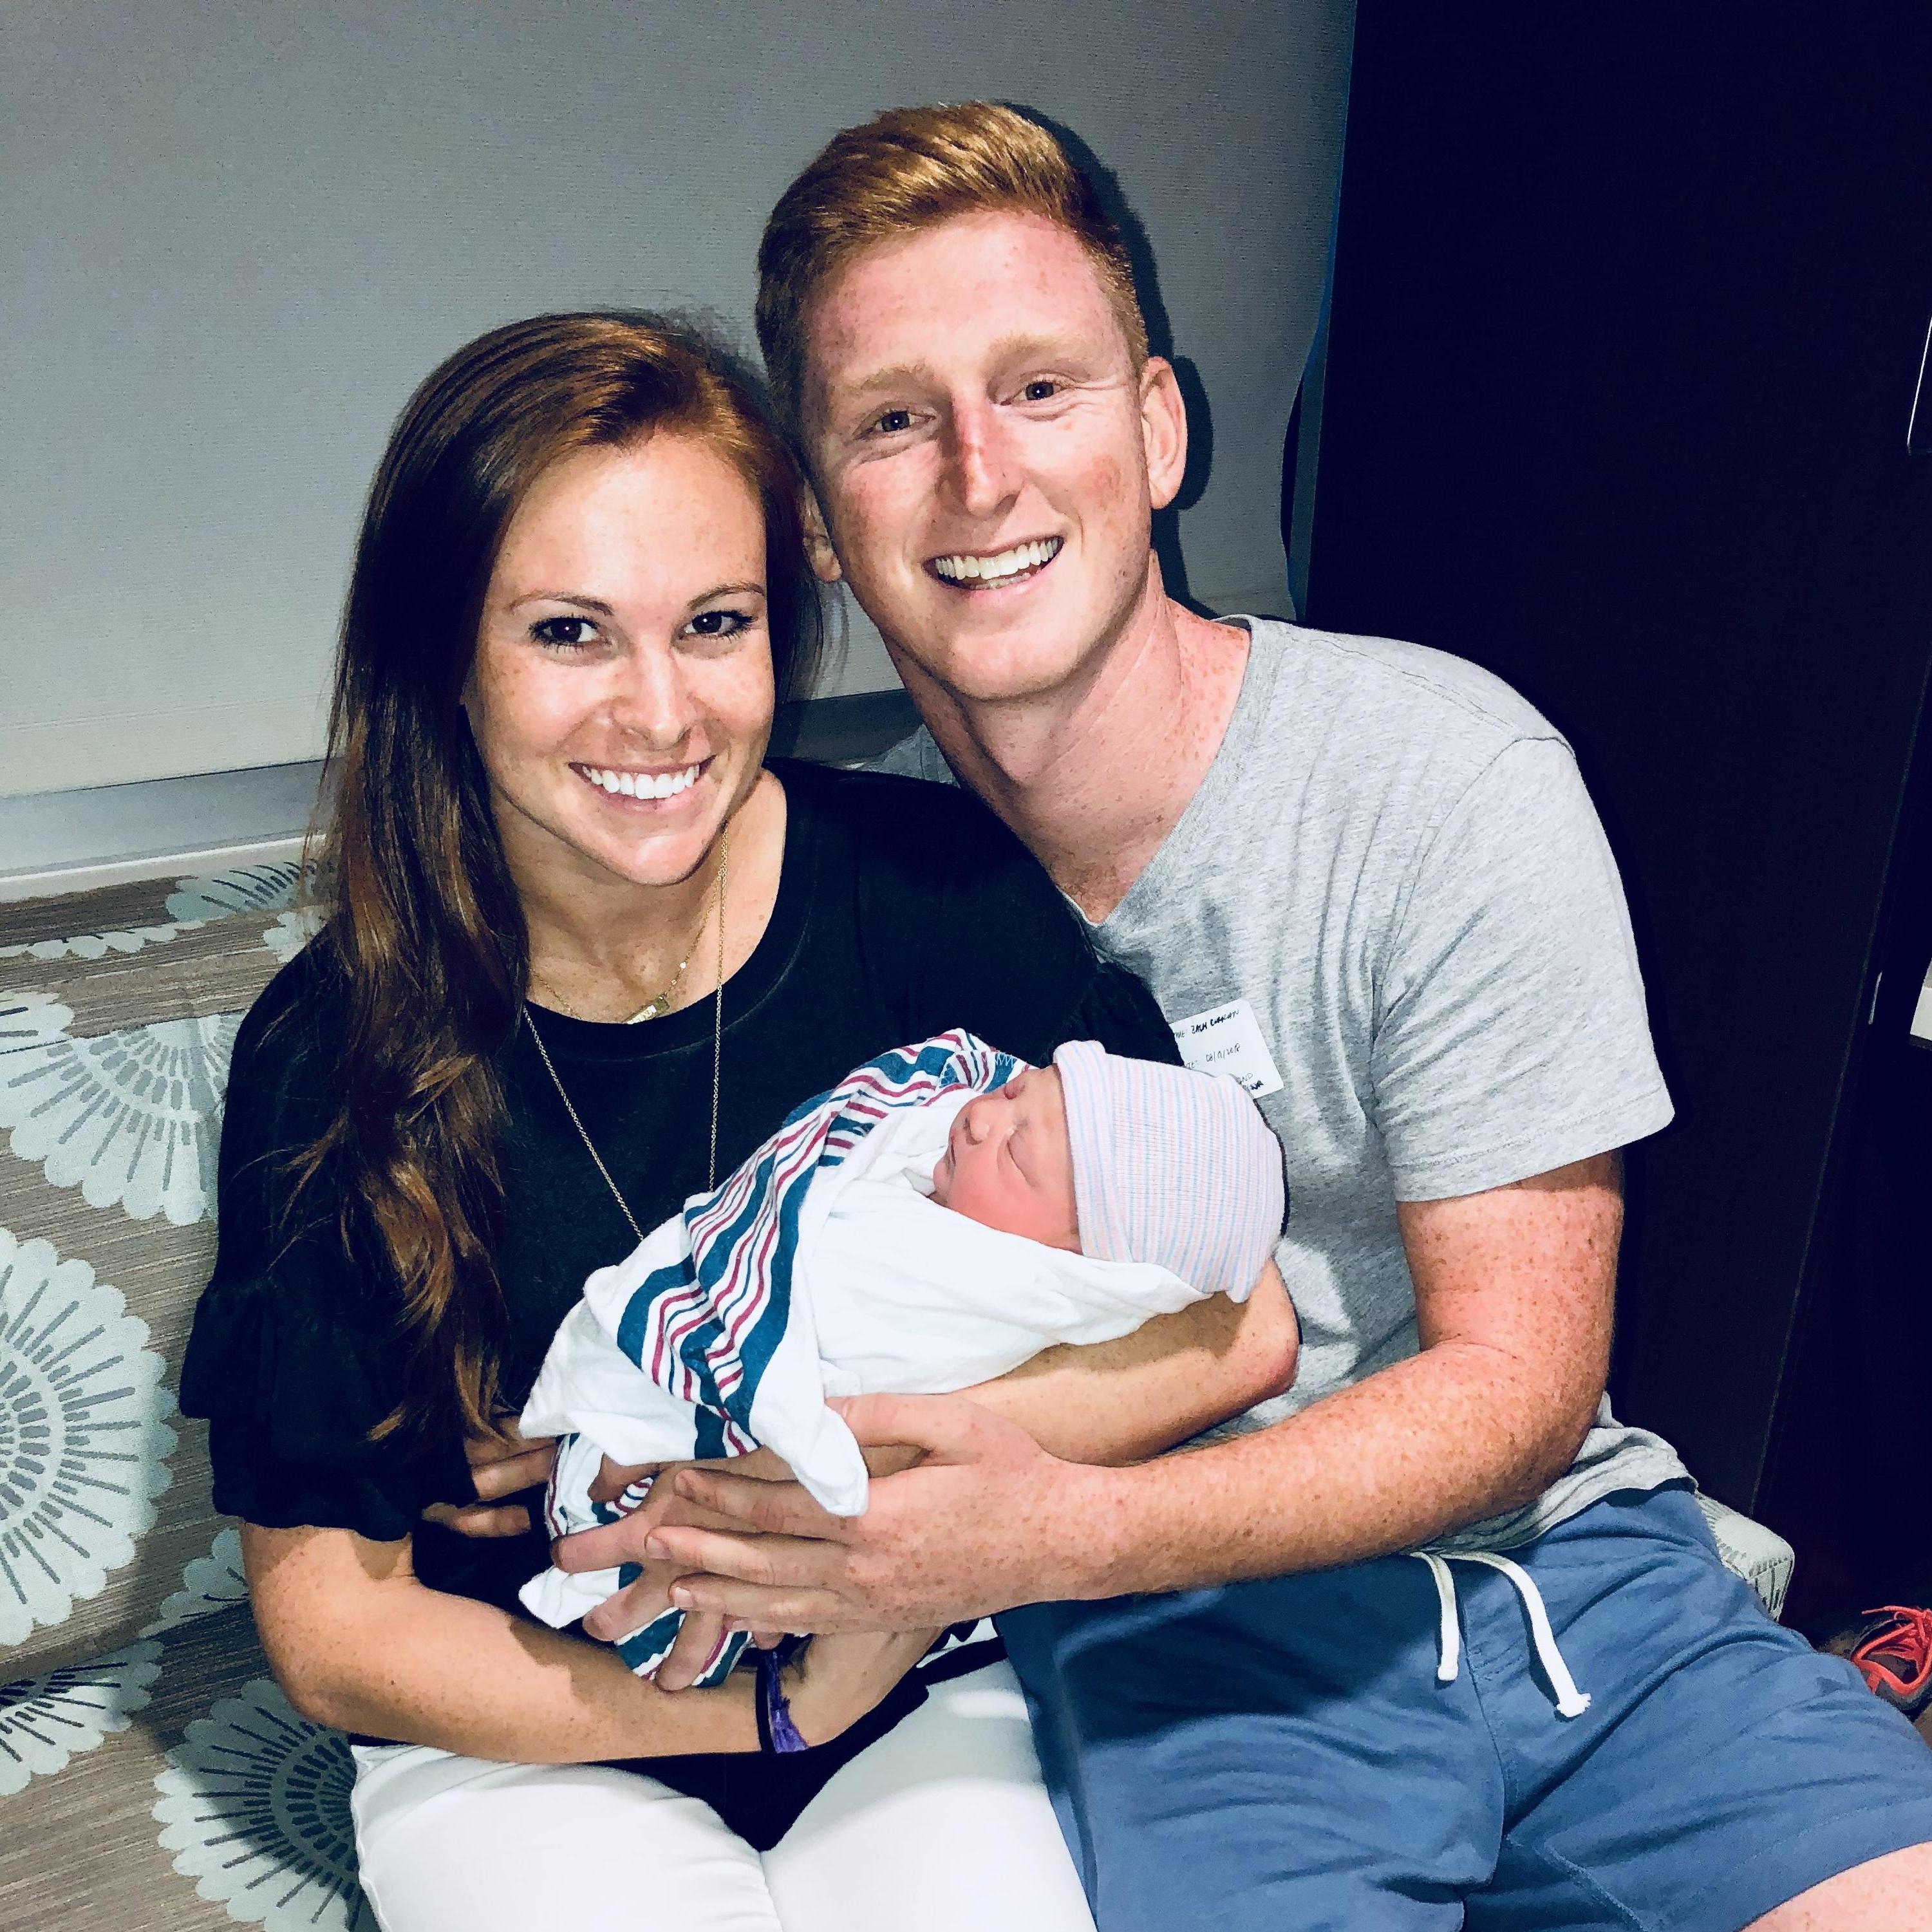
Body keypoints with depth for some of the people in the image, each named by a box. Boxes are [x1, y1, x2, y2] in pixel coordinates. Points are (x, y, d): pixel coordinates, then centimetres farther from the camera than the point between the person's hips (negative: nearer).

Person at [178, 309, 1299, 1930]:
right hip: (524, 1742, 0)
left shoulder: (942, 894, -13)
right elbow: (330, 1629, -7)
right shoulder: (331, 1052, -13)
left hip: (918, 1694, 1)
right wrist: (778, 1701, -15)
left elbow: (1233, 1329, -14)